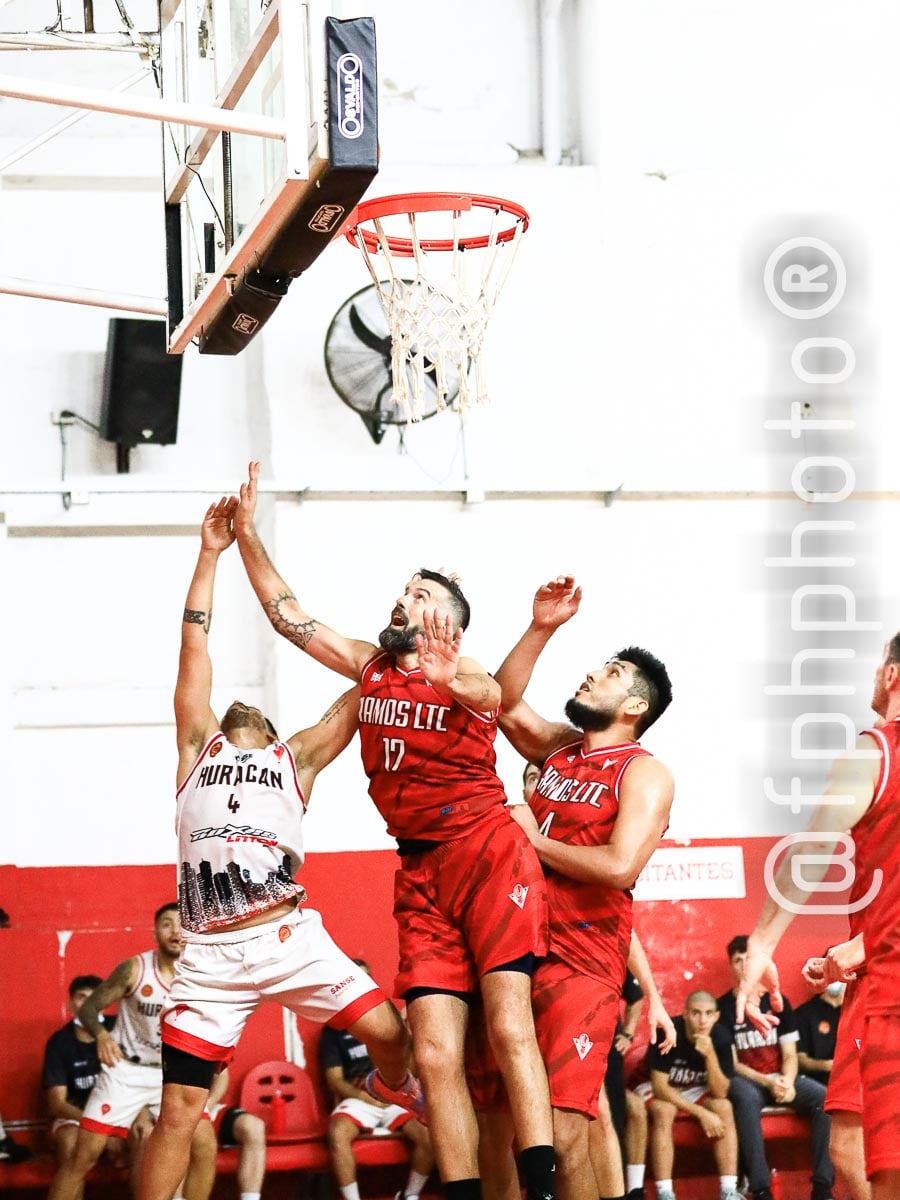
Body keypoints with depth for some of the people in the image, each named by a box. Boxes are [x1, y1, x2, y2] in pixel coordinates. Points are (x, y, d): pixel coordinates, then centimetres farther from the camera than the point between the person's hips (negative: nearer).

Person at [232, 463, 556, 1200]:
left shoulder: (468, 680, -5)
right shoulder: (369, 666, 13)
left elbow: (495, 696, -29)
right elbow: (287, 613, 17)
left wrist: (449, 677, -51)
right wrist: (246, 535, 9)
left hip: (488, 856, -5)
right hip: (421, 874, 5)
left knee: (508, 1029, -17)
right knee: (436, 1055, -4)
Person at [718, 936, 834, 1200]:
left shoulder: (778, 1003, 10)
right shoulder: (723, 1008, 0)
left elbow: (790, 1055, 6)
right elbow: (731, 1063, -4)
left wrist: (787, 1083, -15)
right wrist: (767, 1083, -17)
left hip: (781, 1078, 4)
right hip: (746, 1081, -4)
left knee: (824, 1096, -25)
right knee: (747, 1097, -40)